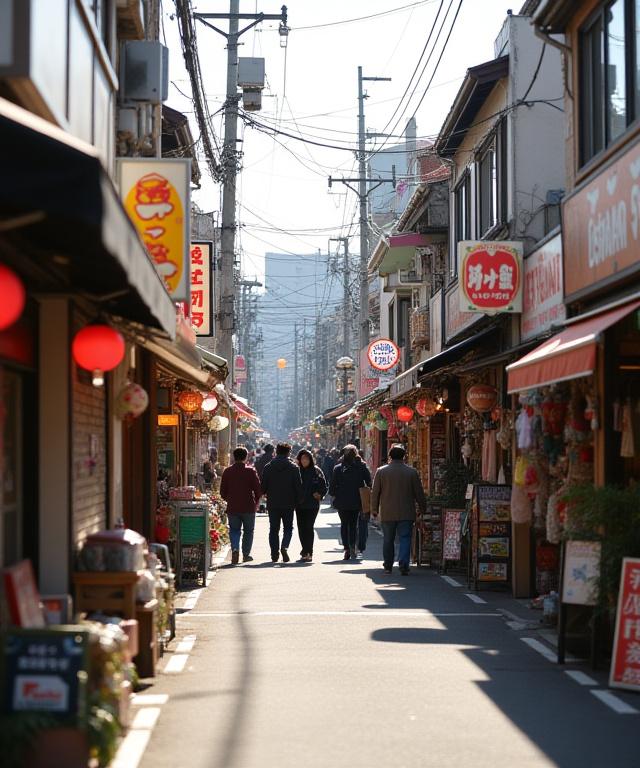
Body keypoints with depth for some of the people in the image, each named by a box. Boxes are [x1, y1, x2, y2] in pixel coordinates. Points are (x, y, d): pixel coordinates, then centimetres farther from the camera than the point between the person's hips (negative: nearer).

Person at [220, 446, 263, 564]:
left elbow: (223, 491, 3)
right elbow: (258, 489, -5)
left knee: (234, 530, 9)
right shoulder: (251, 471, -6)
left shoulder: (227, 471, 0)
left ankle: (235, 549, -14)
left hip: (232, 507, 1)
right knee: (248, 531, 14)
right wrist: (255, 502, 12)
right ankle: (246, 554, 15)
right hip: (248, 507, -1)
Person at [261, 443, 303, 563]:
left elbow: (263, 486, 0)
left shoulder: (268, 467, -1)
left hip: (273, 504, 1)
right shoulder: (294, 467, -3)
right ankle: (284, 547, -15)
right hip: (288, 504, -1)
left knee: (274, 529, 9)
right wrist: (298, 501, 6)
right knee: (288, 528, 10)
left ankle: (274, 554, 5)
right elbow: (298, 486, -4)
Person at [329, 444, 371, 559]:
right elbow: (369, 483, -5)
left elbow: (332, 486, -5)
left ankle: (346, 548, -3)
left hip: (342, 501, -1)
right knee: (353, 524, 14)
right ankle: (352, 546, -4)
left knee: (344, 524, 9)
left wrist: (334, 494, 13)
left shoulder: (338, 468, -5)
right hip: (356, 501, 1)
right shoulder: (362, 467, -4)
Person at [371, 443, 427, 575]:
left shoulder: (381, 471, -1)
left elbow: (375, 493, 3)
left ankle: (388, 566, 20)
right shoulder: (412, 472, -2)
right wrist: (423, 508, 16)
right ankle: (403, 565, -14)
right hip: (406, 514, -1)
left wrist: (374, 509, 14)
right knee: (405, 539, -1)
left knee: (388, 540, 13)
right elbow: (419, 493, 3)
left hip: (387, 514, 1)